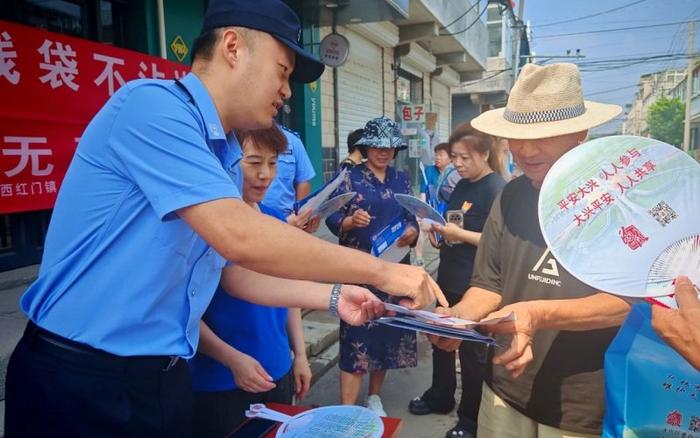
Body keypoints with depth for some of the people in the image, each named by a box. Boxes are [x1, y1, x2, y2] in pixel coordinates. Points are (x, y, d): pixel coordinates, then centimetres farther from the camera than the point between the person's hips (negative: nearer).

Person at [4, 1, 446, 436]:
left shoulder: (221, 158, 7)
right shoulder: (152, 105, -19)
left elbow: (235, 269, 12)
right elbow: (239, 238, -28)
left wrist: (331, 296, 3)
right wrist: (380, 271, -20)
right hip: (82, 376, -8)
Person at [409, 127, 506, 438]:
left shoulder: (496, 188, -15)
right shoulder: (462, 185, 9)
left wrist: (460, 234, -25)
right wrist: (439, 230, 0)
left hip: (475, 284, -8)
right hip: (449, 276, 8)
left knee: (471, 349, 7)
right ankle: (440, 396, 41)